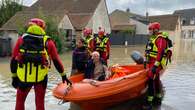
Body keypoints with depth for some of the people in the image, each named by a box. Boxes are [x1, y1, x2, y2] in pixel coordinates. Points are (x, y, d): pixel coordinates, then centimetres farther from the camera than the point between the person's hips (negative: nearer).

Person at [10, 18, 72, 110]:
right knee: (40, 102, 14)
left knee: (20, 100, 19)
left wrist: (14, 77, 13)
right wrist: (63, 76, 12)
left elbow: (14, 60, 3)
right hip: (41, 78, 0)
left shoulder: (21, 39, 2)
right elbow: (56, 61, 2)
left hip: (23, 77, 1)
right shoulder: (48, 42, -1)